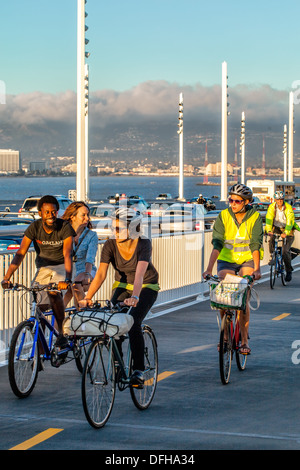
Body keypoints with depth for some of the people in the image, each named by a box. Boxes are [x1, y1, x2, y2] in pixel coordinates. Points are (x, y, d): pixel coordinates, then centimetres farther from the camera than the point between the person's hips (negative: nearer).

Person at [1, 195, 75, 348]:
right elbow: (20, 254, -20)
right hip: (42, 268, 3)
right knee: (38, 307, -8)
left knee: (53, 292, -32)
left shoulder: (64, 227, -21)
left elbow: (67, 255, -30)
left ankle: (61, 332, -18)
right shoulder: (34, 228, -15)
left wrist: (67, 279, -47)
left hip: (61, 266, -3)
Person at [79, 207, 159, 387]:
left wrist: (134, 297, -55)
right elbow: (101, 274, -24)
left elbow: (140, 274, -40)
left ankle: (139, 370, -15)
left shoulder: (144, 244, -26)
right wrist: (87, 297, -36)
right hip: (122, 285, 4)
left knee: (134, 324, -24)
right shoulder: (110, 245, -18)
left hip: (146, 286, -4)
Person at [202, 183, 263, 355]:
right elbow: (217, 244, -18)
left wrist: (257, 269, -30)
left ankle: (244, 340, -2)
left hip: (247, 260, -1)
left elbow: (255, 245, -18)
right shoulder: (223, 216, -10)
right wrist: (209, 269, -28)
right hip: (226, 260, 1)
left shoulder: (255, 217, -11)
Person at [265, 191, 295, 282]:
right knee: (272, 238, -31)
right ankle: (272, 257, -13)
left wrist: (286, 233, -44)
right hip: (277, 227, 3)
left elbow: (290, 221, -30)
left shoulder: (288, 208, -20)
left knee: (285, 251, -14)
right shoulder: (272, 207, -12)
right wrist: (268, 230, -39)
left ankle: (289, 271, 3)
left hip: (287, 230, -3)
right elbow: (269, 218, -23)